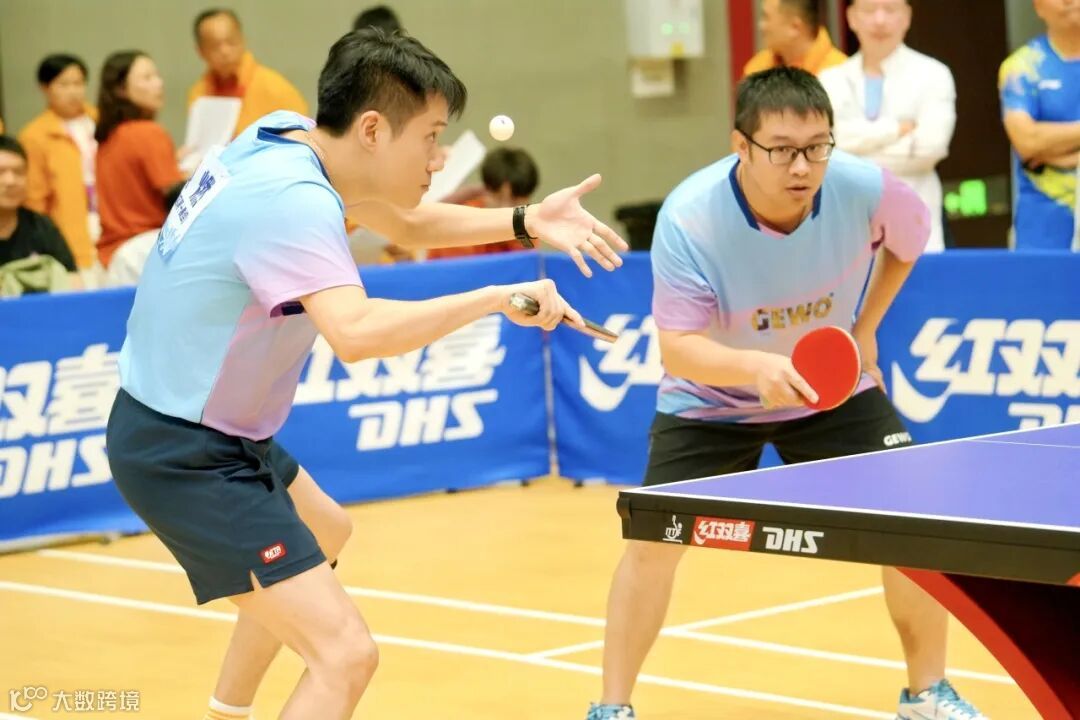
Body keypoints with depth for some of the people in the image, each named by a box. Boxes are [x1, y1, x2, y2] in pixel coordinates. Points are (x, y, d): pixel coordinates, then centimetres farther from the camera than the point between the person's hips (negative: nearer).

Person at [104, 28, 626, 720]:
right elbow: (356, 332, -44)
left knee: (325, 534, 38)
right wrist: (498, 297, -37)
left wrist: (527, 221, 0)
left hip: (212, 429, 11)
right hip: (187, 456, -11)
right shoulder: (293, 200, -27)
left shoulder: (281, 137, 1)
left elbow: (405, 223, 15)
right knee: (346, 655, -20)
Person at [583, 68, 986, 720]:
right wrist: (754, 365, -51)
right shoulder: (688, 219, -32)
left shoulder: (865, 188, -25)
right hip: (711, 398, -2)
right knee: (654, 539, -12)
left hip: (833, 386, 2)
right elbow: (678, 347, -33)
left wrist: (866, 326, -2)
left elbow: (910, 238, 1)